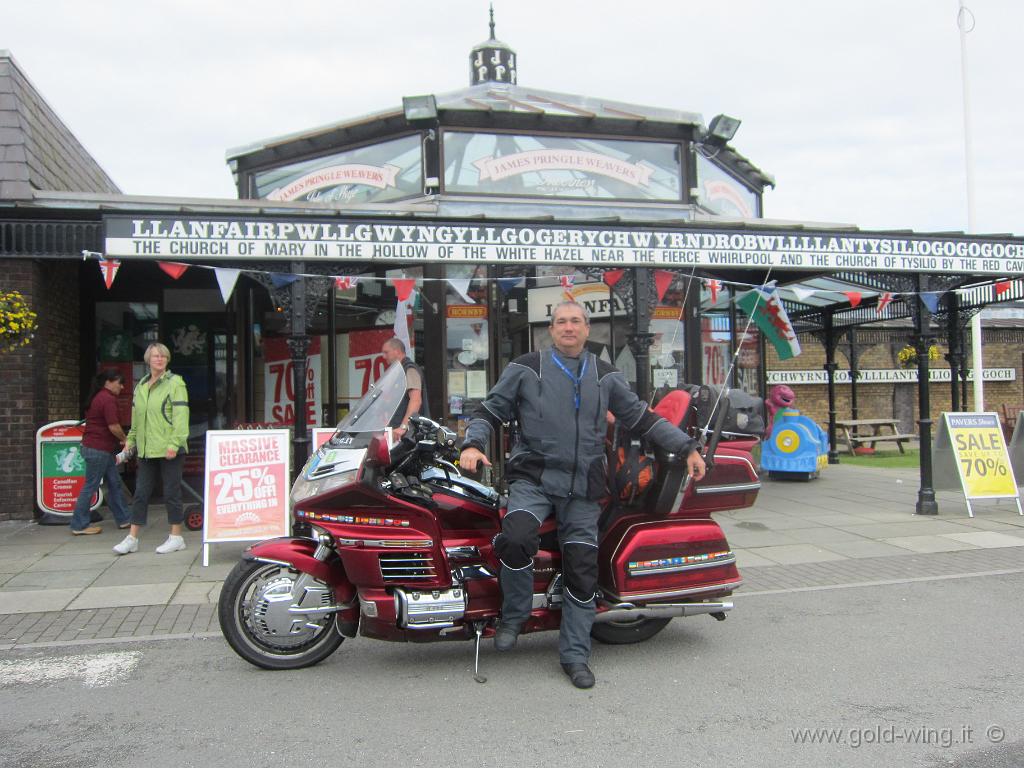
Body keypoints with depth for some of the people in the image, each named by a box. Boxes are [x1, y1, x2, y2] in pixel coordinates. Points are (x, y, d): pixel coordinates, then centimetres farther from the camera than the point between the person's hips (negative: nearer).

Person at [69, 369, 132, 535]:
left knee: (114, 483, 13)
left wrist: (119, 441, 11)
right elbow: (114, 426, -20)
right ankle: (79, 526, 5)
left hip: (101, 448, 10)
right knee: (90, 487, -2)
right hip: (98, 450, -10)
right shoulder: (108, 399, -15)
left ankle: (123, 519, 20)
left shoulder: (98, 397, 16)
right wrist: (125, 439, -2)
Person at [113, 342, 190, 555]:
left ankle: (176, 537, 11)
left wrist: (174, 444, -20)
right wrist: (130, 440, 19)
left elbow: (181, 416, -14)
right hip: (146, 450, 6)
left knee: (171, 493, 0)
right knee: (141, 493, 9)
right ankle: (132, 538, 15)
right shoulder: (141, 385, 15)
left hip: (169, 449, -6)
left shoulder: (175, 383, -6)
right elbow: (136, 417, 23)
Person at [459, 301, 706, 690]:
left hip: (582, 487, 3)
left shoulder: (606, 376, 13)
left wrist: (687, 447, 12)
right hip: (532, 478, -3)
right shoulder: (525, 369, 5)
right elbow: (490, 409, 7)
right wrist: (473, 444, -11)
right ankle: (514, 615, -3)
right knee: (516, 539, -29)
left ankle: (575, 654, 15)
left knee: (582, 569, 1)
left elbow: (642, 417, 17)